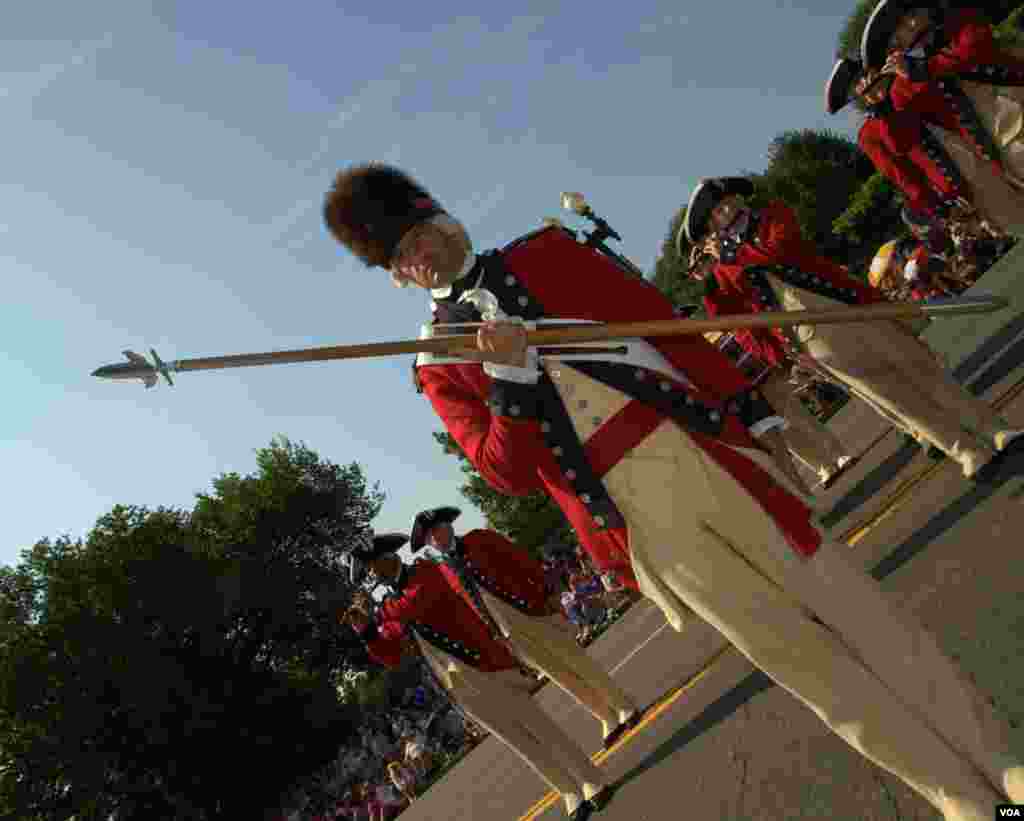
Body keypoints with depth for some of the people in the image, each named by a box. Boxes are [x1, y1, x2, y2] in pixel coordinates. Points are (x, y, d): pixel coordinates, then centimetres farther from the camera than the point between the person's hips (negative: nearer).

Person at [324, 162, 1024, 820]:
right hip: (634, 517, -1)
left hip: (702, 449, 2)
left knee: (848, 602, 6)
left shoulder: (545, 253, 10)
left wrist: (749, 407, 2)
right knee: (795, 651, 5)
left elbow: (662, 322, 8)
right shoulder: (440, 369, 5)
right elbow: (509, 473, -4)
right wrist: (512, 375, -20)